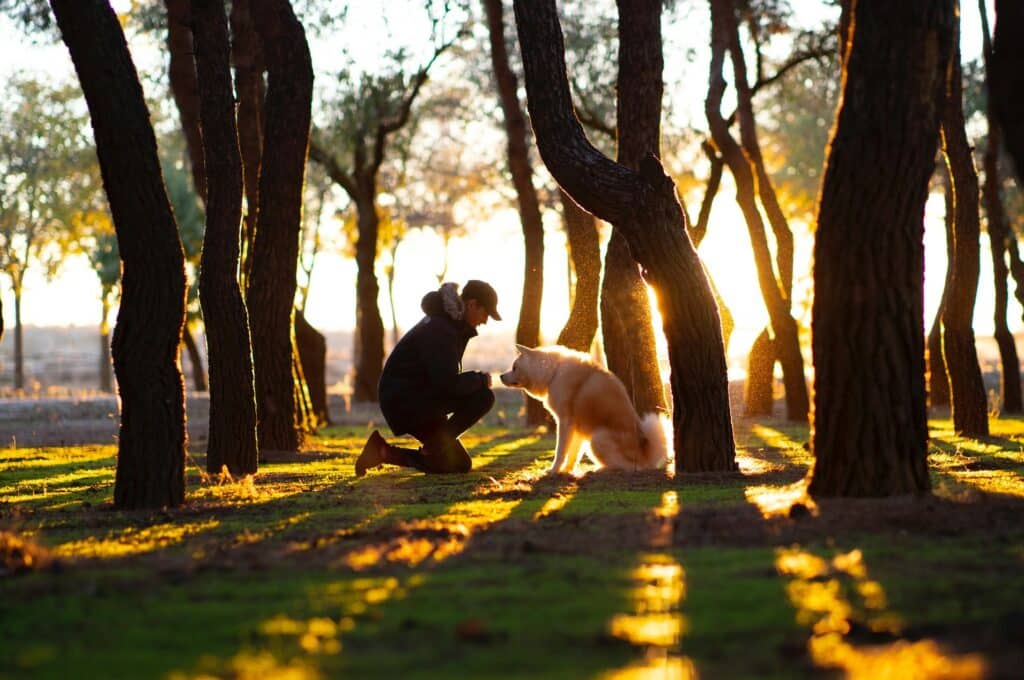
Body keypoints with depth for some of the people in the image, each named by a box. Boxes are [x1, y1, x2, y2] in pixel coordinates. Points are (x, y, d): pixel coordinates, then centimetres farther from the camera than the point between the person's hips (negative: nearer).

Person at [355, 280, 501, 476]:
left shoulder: (451, 325, 12)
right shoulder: (440, 331, -22)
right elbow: (448, 384, -29)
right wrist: (480, 379, -13)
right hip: (403, 403, -11)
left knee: (460, 465, 11)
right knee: (482, 397, -22)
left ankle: (385, 452, 8)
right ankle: (436, 446, -11)